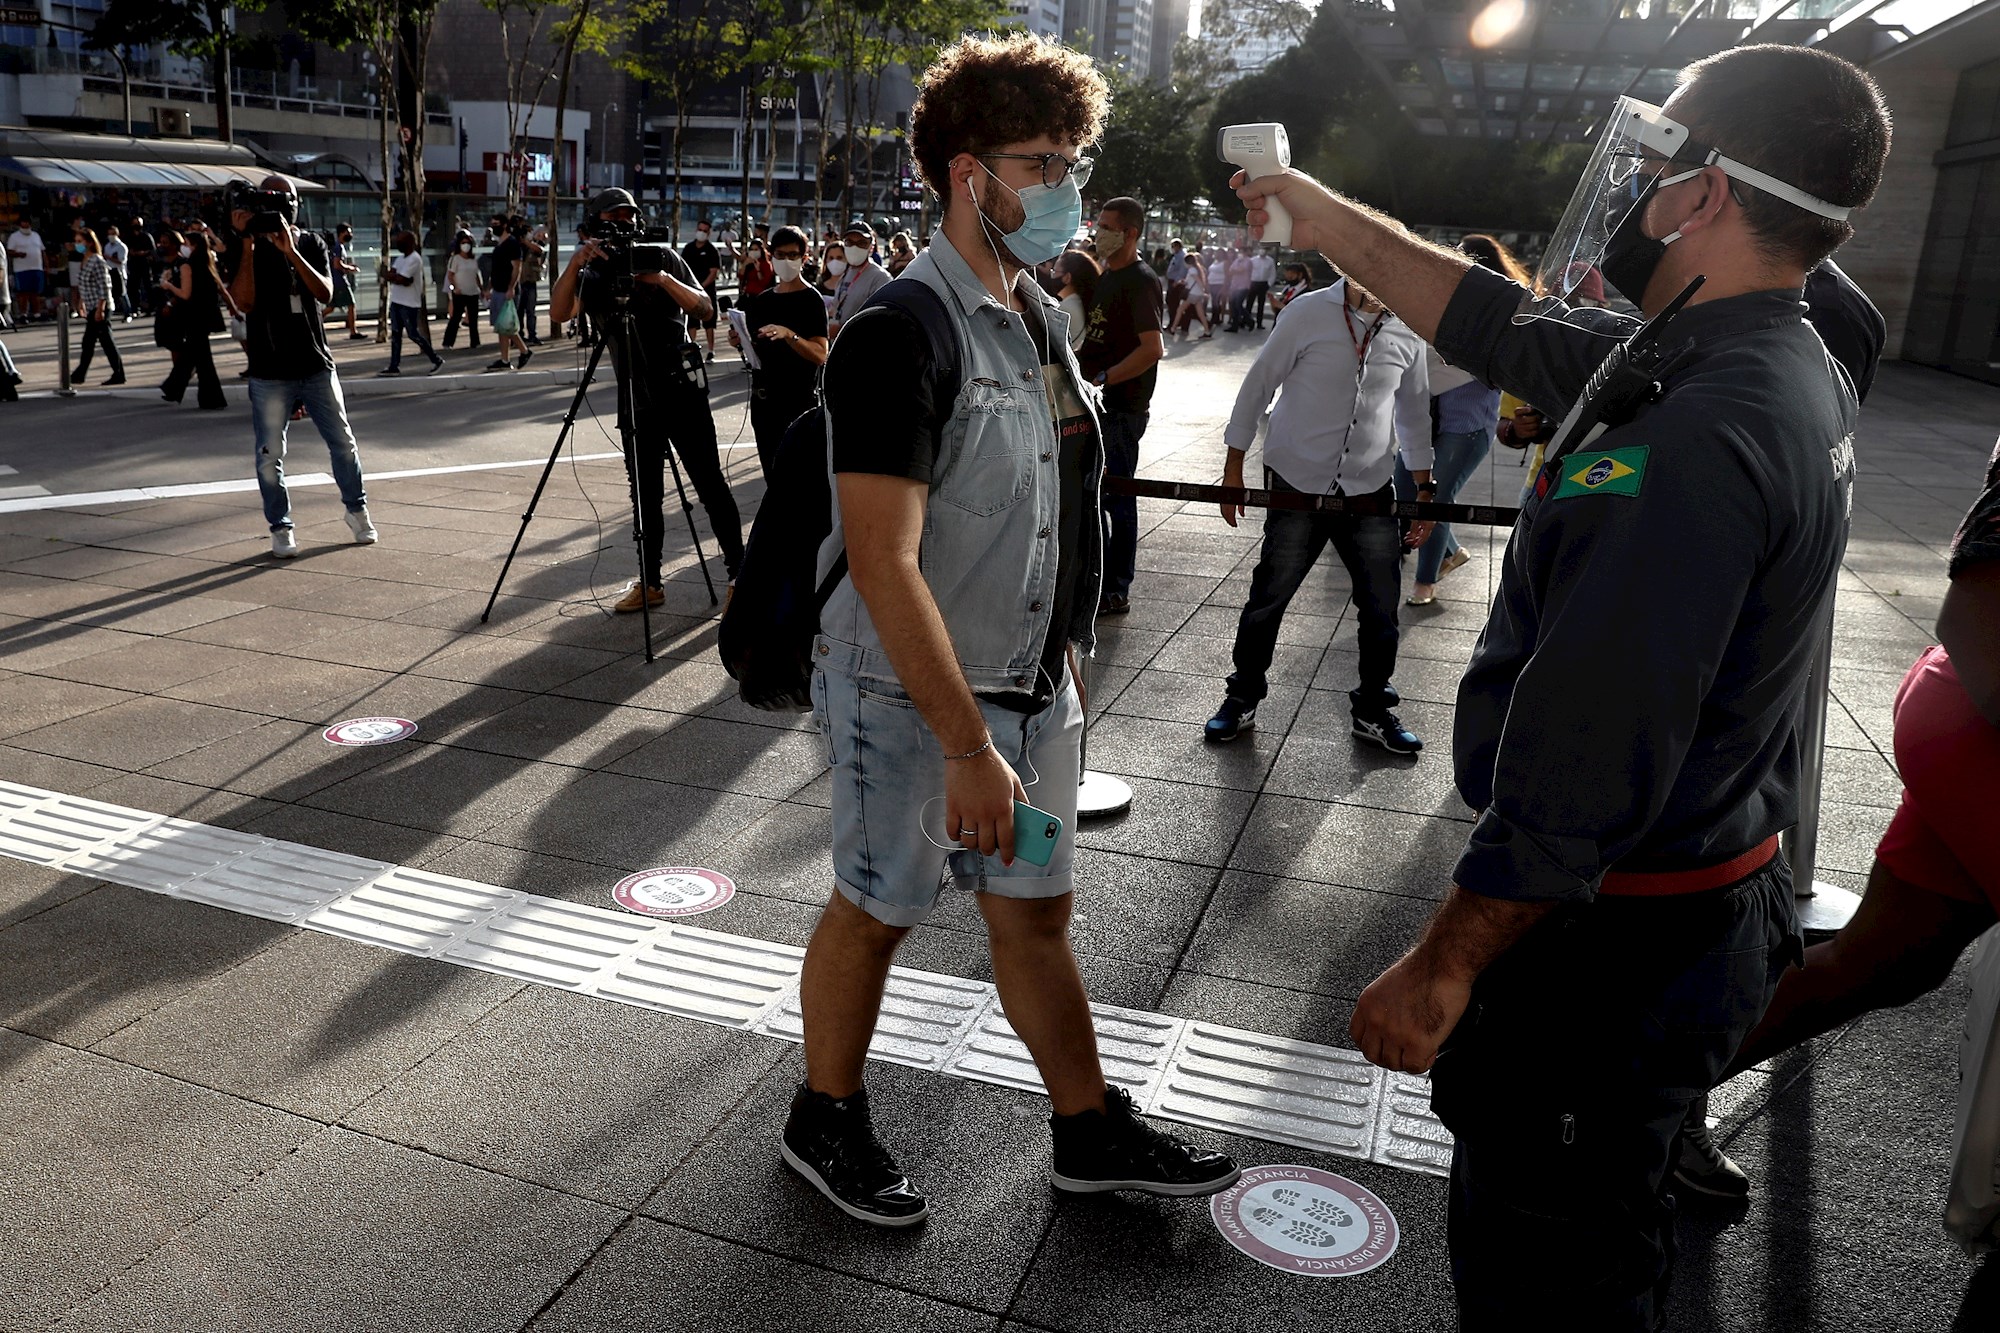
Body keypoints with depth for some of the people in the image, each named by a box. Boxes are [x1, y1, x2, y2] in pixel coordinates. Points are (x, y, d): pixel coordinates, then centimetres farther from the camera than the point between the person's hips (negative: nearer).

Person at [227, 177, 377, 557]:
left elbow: (325, 293, -9)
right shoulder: (246, 248, -1)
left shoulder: (312, 244, 7)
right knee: (270, 455, 0)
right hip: (269, 372, -2)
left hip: (316, 365, 2)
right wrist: (248, 244, -18)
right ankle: (280, 527, 12)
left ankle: (357, 510, 26)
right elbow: (244, 301, -15)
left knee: (343, 442, 8)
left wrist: (290, 251, -19)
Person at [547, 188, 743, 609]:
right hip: (637, 396, 3)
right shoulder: (593, 276, 6)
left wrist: (664, 280, -20)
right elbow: (559, 313, -11)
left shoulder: (664, 259, 3)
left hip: (682, 389, -3)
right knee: (646, 492, 6)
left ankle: (738, 569, 6)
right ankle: (650, 583, 14)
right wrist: (576, 262, -23)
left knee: (710, 484, -2)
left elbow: (705, 308, -6)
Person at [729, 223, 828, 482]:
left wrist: (789, 335, -31)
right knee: (771, 471, 13)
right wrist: (739, 342, 2)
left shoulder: (811, 300, -6)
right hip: (762, 397, 7)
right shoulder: (761, 300, 14)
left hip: (797, 401, -7)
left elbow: (820, 355, -17)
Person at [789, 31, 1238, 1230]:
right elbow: (883, 563, -25)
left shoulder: (1044, 322, 7)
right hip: (910, 696, -7)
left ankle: (1091, 1131, 33)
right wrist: (968, 745, -26)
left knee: (1036, 908, 17)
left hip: (1030, 688, 7)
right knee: (877, 909, 10)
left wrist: (1063, 659, 15)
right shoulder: (900, 333, -20)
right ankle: (826, 1122, 33)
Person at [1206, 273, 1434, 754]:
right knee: (1269, 597, 3)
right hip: (1299, 484, -3)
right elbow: (1257, 387, -2)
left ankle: (1373, 710, 25)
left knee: (1381, 608, 6)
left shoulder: (1407, 332, 3)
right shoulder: (1308, 313, -8)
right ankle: (1242, 699, 22)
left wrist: (1424, 488, 16)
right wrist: (1234, 469, -2)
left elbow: (1415, 411, 16)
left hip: (1371, 490, 3)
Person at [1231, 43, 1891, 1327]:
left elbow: (1584, 768, -30)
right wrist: (1331, 219, 17)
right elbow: (1507, 327, 11)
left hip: (1611, 946, -9)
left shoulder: (1695, 437, -29)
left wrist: (1437, 973, -20)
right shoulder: (1795, 375, 2)